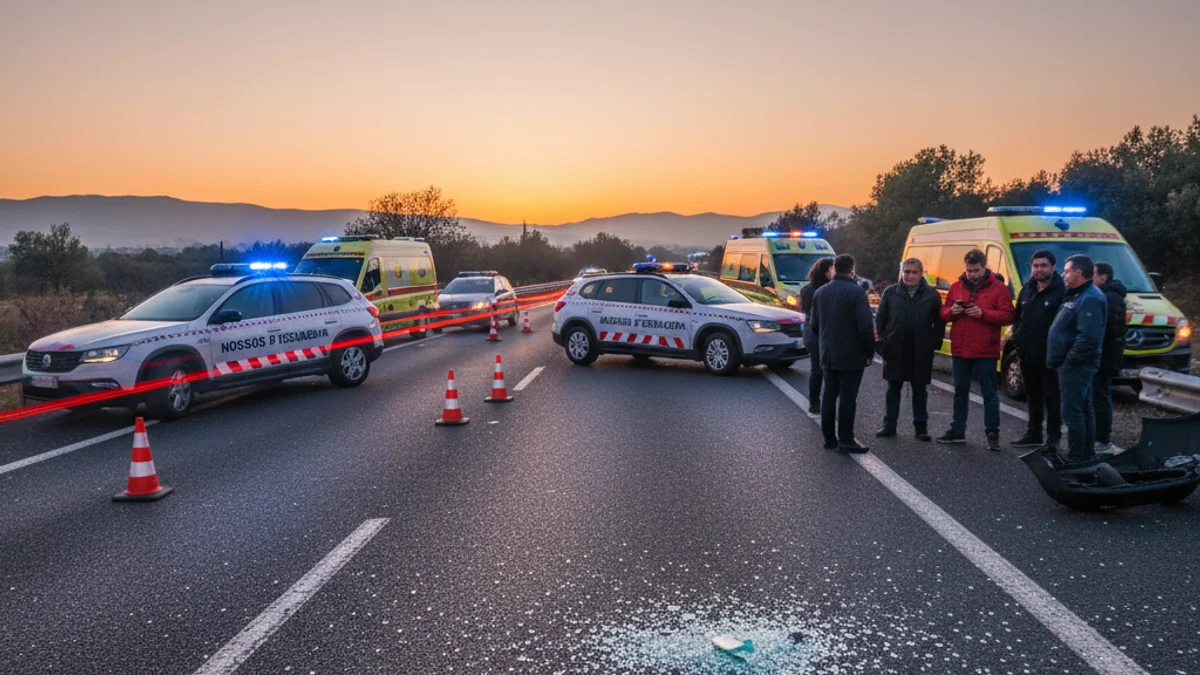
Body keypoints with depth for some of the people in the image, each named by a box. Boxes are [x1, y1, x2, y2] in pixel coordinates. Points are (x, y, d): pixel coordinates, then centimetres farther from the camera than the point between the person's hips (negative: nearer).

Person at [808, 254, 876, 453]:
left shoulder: (820, 292, 8)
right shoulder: (856, 292, -14)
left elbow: (814, 324, 14)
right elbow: (866, 326, -17)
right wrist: (870, 351, -6)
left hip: (828, 355, 6)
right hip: (851, 355, -6)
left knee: (830, 394, 11)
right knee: (848, 397, -2)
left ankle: (829, 438, 15)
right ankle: (845, 440, 0)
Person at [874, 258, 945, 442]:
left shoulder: (932, 295, 0)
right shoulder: (891, 292, 1)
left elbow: (939, 323, 3)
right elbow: (880, 319, 4)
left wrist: (934, 343, -4)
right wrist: (883, 343, -1)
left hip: (921, 353, 0)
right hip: (895, 351, 1)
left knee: (919, 390, 9)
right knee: (893, 389, 9)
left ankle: (921, 427, 16)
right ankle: (889, 425, 16)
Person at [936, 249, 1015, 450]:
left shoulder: (998, 288, -4)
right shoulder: (956, 287, 9)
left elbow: (1007, 316, -9)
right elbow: (944, 313, 11)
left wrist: (983, 313, -21)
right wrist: (952, 311, -11)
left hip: (986, 351, -4)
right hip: (960, 350, 5)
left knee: (989, 393, 2)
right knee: (960, 392, 14)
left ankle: (993, 434, 8)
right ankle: (957, 431, 23)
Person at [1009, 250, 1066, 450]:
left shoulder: (1061, 291, -11)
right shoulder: (1027, 289, 11)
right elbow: (1017, 316, 20)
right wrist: (1017, 336, 7)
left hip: (1049, 355, -7)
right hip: (1027, 353, 7)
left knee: (1051, 396, 0)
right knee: (1033, 396, 16)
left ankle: (1053, 437, 9)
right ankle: (1034, 434, 26)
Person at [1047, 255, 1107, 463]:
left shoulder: (1090, 299, -19)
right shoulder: (1076, 295, 15)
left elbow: (1088, 338, -27)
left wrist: (1068, 361, -21)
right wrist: (1064, 361, 17)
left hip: (1076, 366, -11)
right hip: (1076, 365, 11)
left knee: (1072, 412, -7)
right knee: (1083, 410, 17)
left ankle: (1076, 458, -3)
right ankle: (1087, 454, 26)